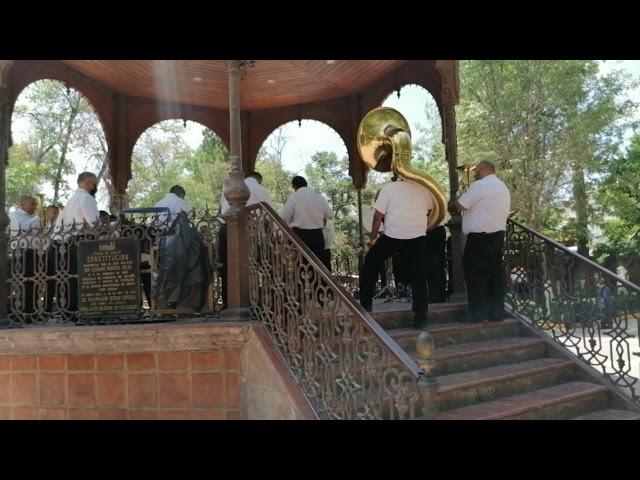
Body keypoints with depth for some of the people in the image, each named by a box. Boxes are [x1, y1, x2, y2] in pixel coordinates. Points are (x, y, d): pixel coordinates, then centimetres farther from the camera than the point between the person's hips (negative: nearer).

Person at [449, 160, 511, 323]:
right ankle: (496, 313, 13)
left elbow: (459, 206, -11)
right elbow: (504, 213, 21)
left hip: (479, 238, -8)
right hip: (498, 236, 9)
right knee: (495, 274, 9)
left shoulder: (480, 185, -11)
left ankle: (479, 314, 2)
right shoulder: (503, 188, 19)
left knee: (476, 275, -1)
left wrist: (449, 204, 10)